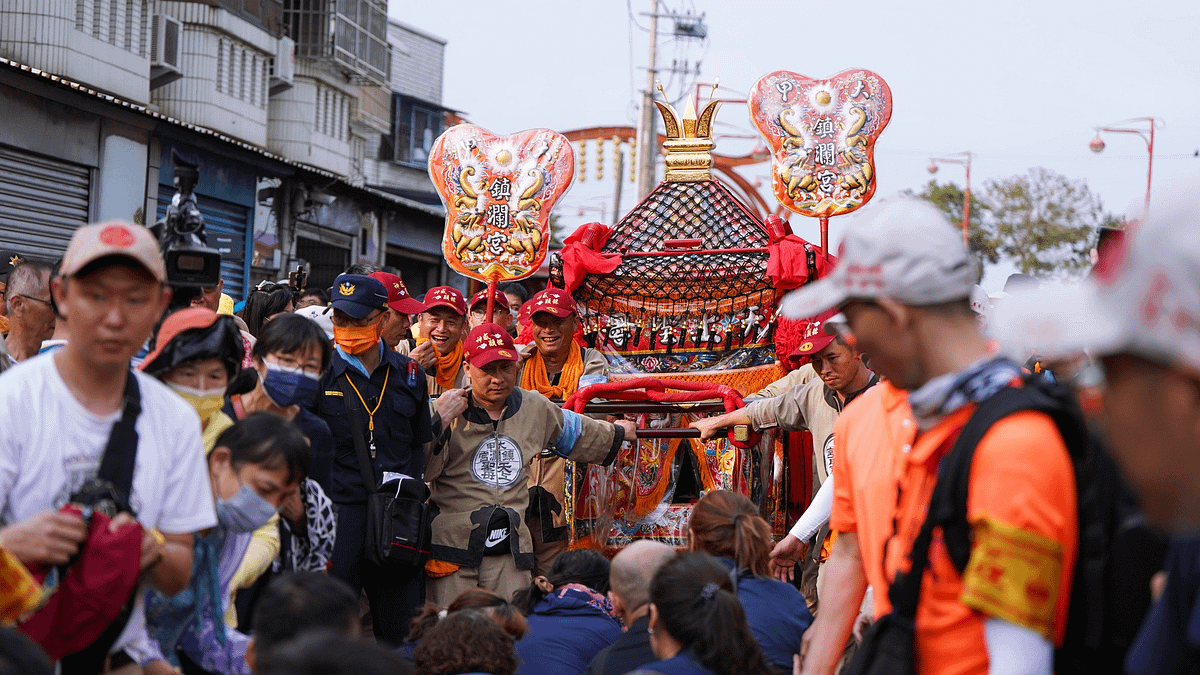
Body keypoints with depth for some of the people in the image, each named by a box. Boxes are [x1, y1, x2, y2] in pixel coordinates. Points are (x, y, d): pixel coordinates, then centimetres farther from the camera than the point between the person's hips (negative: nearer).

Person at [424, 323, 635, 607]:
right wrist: (441, 420, -23)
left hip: (509, 549, 4)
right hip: (452, 542, -4)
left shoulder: (535, 408, 11)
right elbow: (421, 469, -15)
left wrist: (617, 433, 48)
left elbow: (577, 432, 32)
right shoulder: (448, 411, -4)